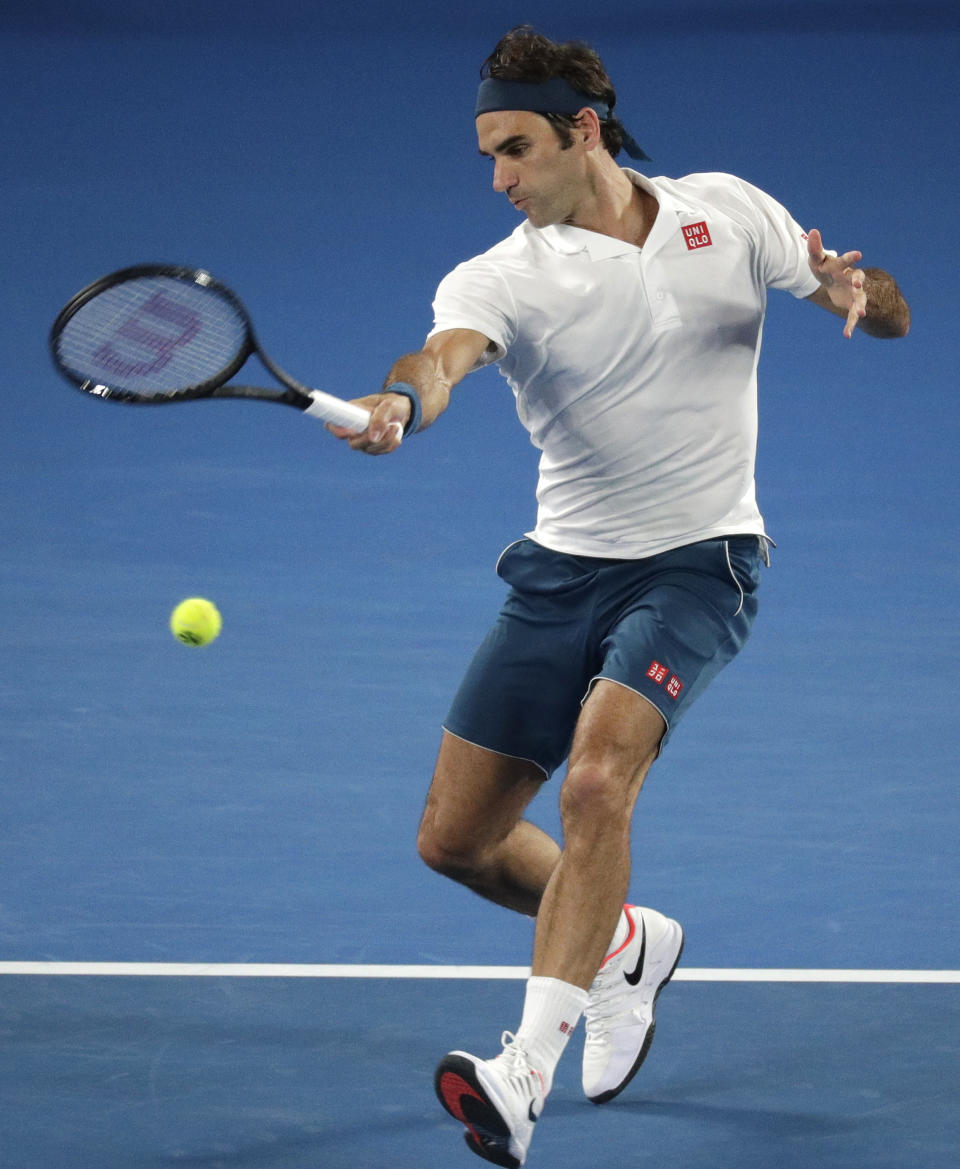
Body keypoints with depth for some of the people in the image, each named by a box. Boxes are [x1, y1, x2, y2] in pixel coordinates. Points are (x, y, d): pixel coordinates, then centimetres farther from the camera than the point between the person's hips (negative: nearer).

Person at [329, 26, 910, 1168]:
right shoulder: (499, 279, -8)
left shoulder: (727, 211, -1)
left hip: (699, 562, -3)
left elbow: (887, 312, 7)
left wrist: (861, 287, -19)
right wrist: (397, 403, -56)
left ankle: (527, 1070, -30)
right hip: (563, 567, 3)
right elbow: (444, 356, -31)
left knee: (597, 782, -27)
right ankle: (626, 943, 35)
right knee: (456, 840, 5)